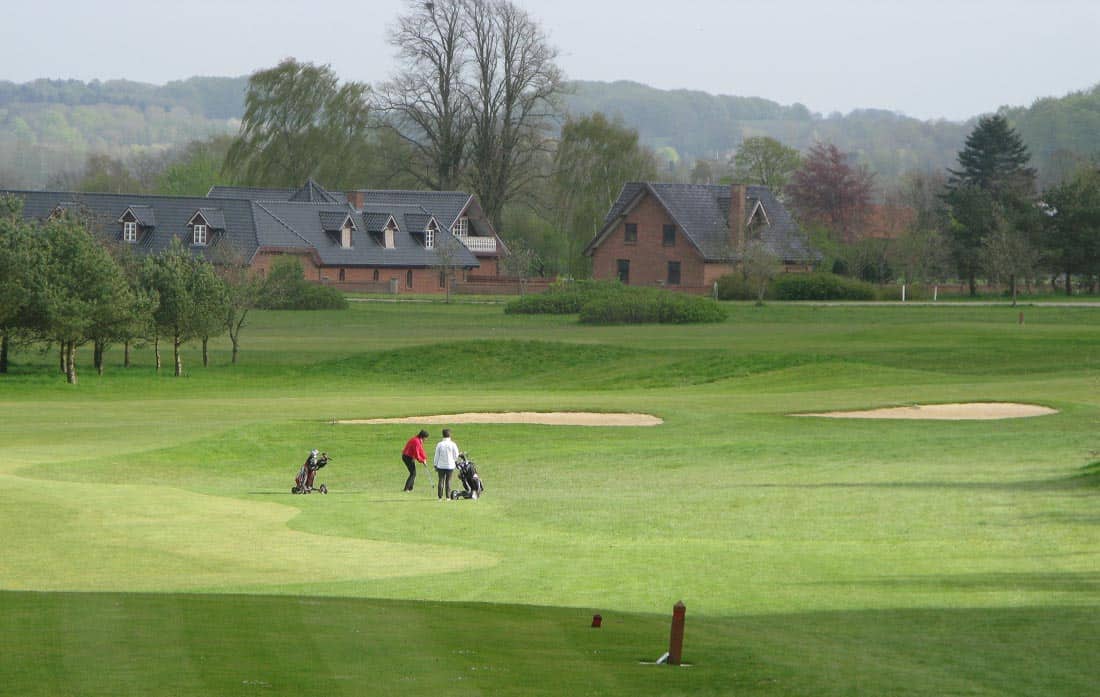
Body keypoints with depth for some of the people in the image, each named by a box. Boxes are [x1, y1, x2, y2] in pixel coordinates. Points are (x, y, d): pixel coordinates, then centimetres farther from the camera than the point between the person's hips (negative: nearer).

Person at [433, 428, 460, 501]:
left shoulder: (439, 444, -3)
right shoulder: (452, 444, -5)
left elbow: (437, 456, 1)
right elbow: (456, 456, 1)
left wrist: (435, 465, 10)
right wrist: (454, 460, 22)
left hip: (441, 465, 0)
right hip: (450, 466, 0)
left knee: (441, 481, 5)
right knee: (448, 481, 5)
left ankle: (440, 497, 2)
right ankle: (447, 497, 2)